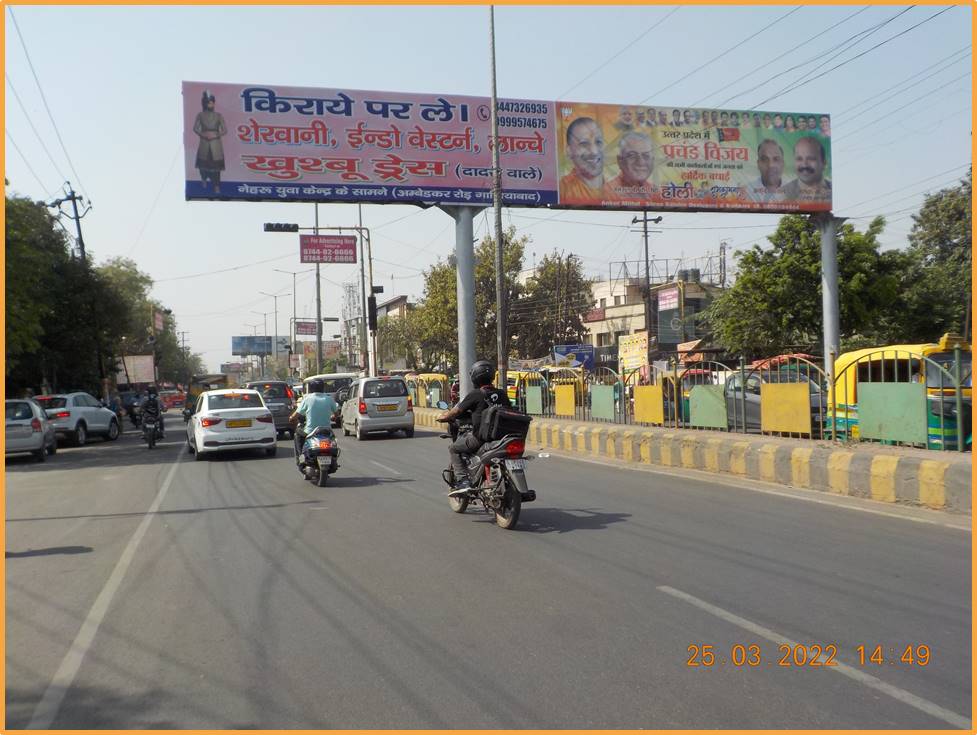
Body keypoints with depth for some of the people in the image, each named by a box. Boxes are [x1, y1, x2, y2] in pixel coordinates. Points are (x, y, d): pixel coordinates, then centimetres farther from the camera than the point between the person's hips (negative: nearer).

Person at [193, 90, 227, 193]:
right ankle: (204, 179, 37)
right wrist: (202, 134, -15)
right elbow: (195, 128, 3)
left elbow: (225, 130, -2)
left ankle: (216, 186, 2)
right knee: (203, 164, 10)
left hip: (216, 144, -1)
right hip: (204, 144, 1)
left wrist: (215, 135, -17)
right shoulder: (200, 115, 1)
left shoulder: (218, 115, -1)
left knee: (216, 165, -3)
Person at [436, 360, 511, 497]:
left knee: (454, 448, 11)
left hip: (480, 437, -6)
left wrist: (442, 417, 16)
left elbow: (456, 411, -3)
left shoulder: (475, 394, -10)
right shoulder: (502, 394, 7)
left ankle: (463, 480, -5)